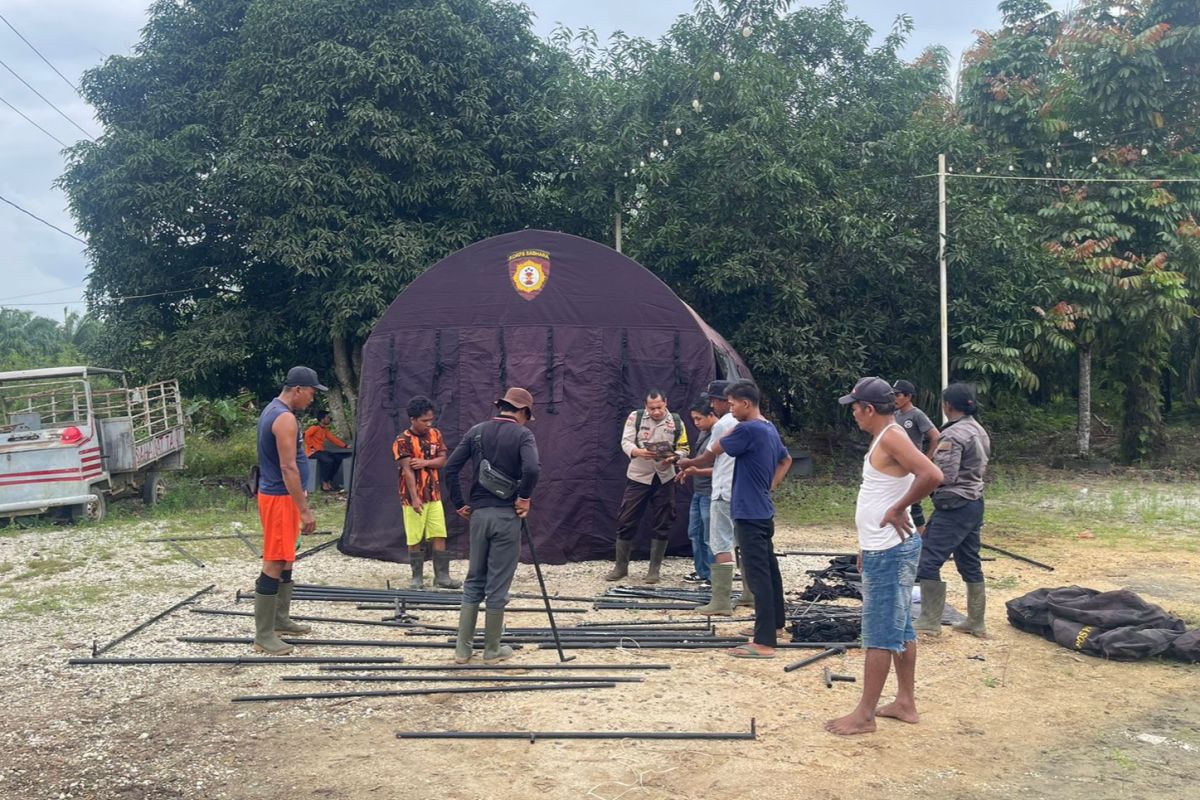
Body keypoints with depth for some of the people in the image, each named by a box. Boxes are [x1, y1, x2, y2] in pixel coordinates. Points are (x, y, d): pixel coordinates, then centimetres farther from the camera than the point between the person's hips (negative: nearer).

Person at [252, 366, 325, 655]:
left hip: (276, 493, 11)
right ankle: (264, 636, -3)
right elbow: (288, 468, -23)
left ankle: (281, 620, 30)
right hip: (279, 498, -11)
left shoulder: (273, 410, 13)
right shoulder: (285, 418, -19)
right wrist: (304, 510, -23)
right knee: (274, 565, -7)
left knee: (286, 559, 19)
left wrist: (299, 498, 26)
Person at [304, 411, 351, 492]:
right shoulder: (315, 427, -12)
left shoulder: (325, 429, 14)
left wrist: (345, 446, 7)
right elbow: (306, 435, -24)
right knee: (328, 461, -29)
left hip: (320, 451, 9)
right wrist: (311, 446, -21)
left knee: (338, 459, -5)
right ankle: (324, 483, -17)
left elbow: (333, 438, 13)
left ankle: (329, 481, 0)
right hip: (313, 452, -9)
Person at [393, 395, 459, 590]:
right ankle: (417, 577, 15)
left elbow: (443, 459, 4)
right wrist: (415, 498, -23)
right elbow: (408, 470, -18)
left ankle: (442, 576, 10)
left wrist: (425, 462, -16)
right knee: (415, 539, 3)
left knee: (439, 536, 4)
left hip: (434, 495, 5)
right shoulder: (402, 441, -12)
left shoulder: (435, 434, 6)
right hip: (413, 497, -5)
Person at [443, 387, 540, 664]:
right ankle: (492, 650, 14)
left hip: (479, 513, 4)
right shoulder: (522, 434, -6)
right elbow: (531, 469, -24)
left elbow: (451, 467, 2)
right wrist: (524, 498, -9)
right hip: (507, 515, -4)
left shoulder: (477, 431, 7)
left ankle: (462, 649, 15)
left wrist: (459, 503, 8)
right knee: (498, 585, 4)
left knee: (474, 581, 14)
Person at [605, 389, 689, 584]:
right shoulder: (635, 417, -2)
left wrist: (673, 458, -17)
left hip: (664, 479, 1)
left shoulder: (676, 422, 3)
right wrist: (639, 452, -29)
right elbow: (626, 442, -9)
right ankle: (620, 567, 14)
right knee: (626, 522, 1)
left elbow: (683, 449, 5)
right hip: (638, 477, -1)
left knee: (662, 525, 4)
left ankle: (654, 569, 15)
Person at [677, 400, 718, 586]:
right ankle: (702, 572, 28)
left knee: (709, 538, -2)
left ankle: (714, 578, 8)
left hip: (710, 494, -10)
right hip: (698, 492, 10)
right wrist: (689, 470, 9)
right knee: (694, 533, 16)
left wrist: (697, 471, -28)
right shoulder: (703, 433, 11)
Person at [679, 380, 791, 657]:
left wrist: (689, 463, 9)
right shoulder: (770, 429, 11)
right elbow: (786, 460, 27)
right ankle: (774, 624, 33)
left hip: (749, 513, -10)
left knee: (757, 575, -9)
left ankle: (764, 642, -8)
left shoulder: (747, 430, -19)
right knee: (768, 568, 19)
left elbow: (714, 451, -9)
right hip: (764, 511, 10)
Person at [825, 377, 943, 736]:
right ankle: (905, 702, 25)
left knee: (879, 634, -4)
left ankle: (864, 715, 2)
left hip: (889, 553, -10)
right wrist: (867, 546, 21)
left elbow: (931, 475, -32)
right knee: (900, 629, 15)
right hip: (884, 549, 10)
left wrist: (898, 510, -21)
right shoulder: (883, 439, 13)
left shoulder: (892, 438, -18)